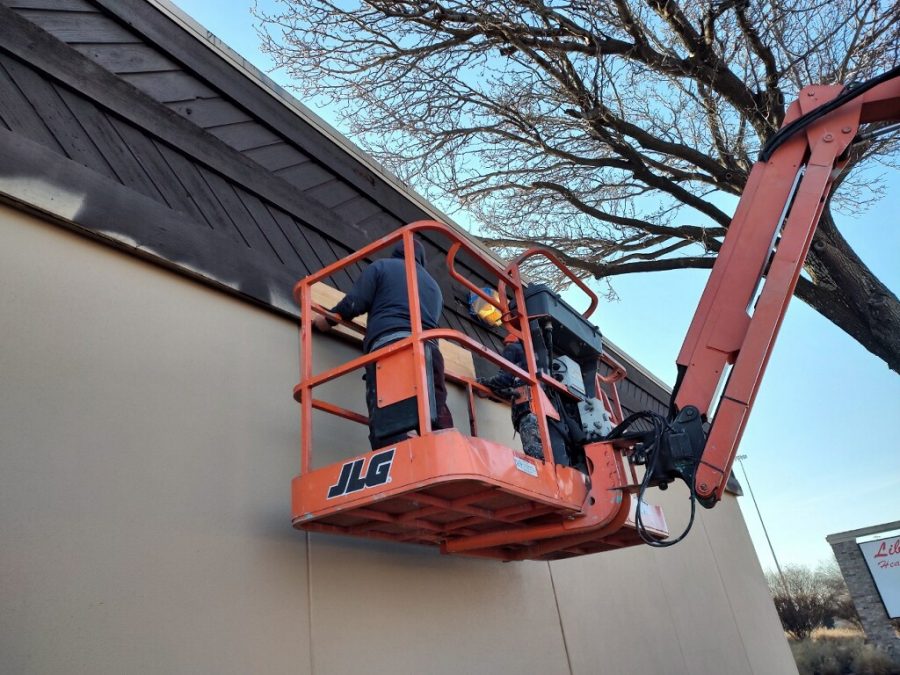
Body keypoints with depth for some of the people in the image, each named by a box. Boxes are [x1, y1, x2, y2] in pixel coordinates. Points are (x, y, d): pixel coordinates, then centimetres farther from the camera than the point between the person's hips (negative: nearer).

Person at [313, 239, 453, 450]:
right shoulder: (434, 286, 34)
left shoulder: (382, 266, 19)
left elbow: (354, 303, 7)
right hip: (428, 349, 5)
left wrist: (327, 319, 26)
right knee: (439, 433, -7)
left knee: (389, 433, -18)